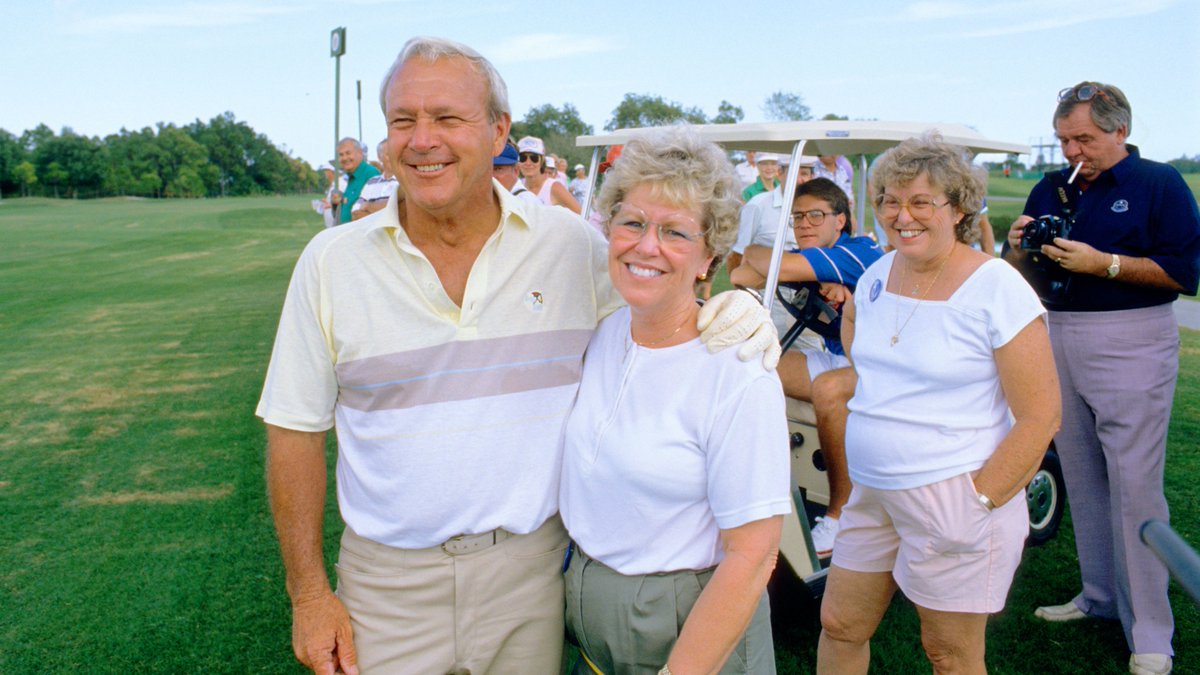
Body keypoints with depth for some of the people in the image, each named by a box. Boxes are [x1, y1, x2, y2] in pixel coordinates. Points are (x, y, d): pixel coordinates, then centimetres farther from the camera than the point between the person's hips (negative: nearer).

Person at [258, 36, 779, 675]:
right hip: (389, 581, 0)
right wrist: (308, 592, -1)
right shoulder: (330, 262, -5)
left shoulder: (574, 244, -5)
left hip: (531, 570, 1)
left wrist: (732, 316, -14)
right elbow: (297, 431, 0)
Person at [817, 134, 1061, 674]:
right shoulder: (877, 276, 4)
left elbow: (1040, 415, -15)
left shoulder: (997, 289, -14)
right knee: (839, 627, 13)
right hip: (871, 493, 6)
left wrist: (979, 501, -17)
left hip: (953, 501, -6)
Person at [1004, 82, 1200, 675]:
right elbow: (1024, 276, 13)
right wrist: (1018, 248, -9)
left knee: (1134, 485, -6)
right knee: (1081, 478, 11)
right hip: (1060, 340, 6)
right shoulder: (1051, 188, 13)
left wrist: (1102, 263, -18)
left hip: (1132, 344, -6)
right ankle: (1100, 595, 25)